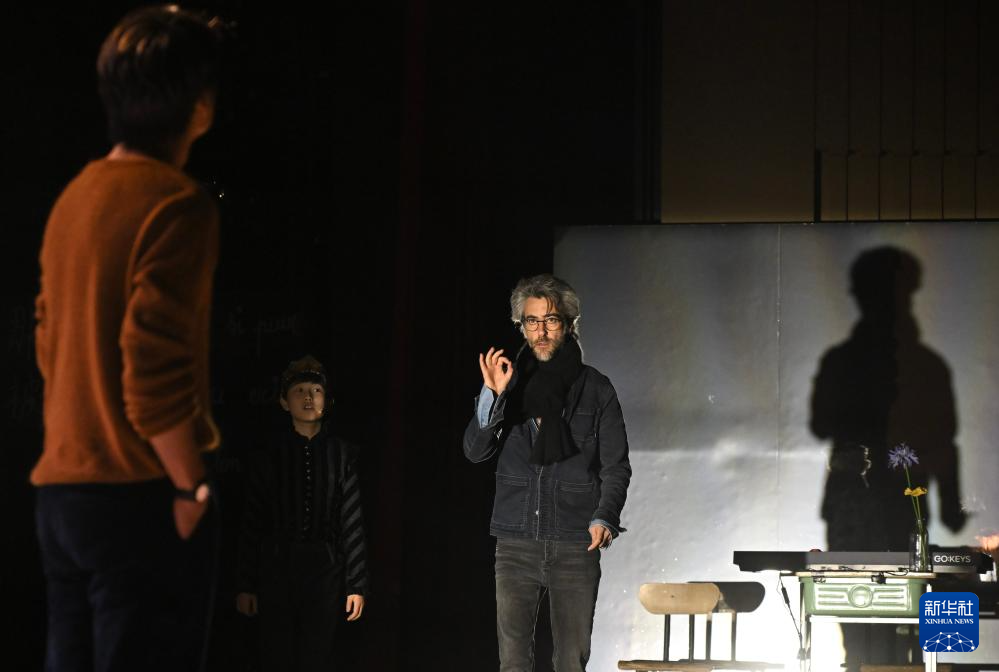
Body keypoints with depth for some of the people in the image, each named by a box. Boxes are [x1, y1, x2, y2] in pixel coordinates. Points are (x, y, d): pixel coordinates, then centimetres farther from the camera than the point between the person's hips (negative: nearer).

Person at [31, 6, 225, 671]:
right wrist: (195, 488, -12)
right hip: (140, 496, -8)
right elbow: (157, 373, -21)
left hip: (61, 489, 8)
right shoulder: (177, 205, -15)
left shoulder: (75, 195, 11)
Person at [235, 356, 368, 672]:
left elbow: (352, 521, 3)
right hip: (277, 569, 0)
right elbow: (252, 524, 4)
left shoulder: (342, 454, 4)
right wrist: (245, 585, 1)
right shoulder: (268, 456, 3)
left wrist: (356, 585, -1)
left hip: (325, 571, 0)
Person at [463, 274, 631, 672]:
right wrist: (493, 396, -15)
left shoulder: (595, 389, 6)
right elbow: (475, 450, 0)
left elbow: (616, 465, 5)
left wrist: (604, 518, -12)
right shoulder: (511, 382, 9)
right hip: (516, 544, 1)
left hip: (575, 546, -1)